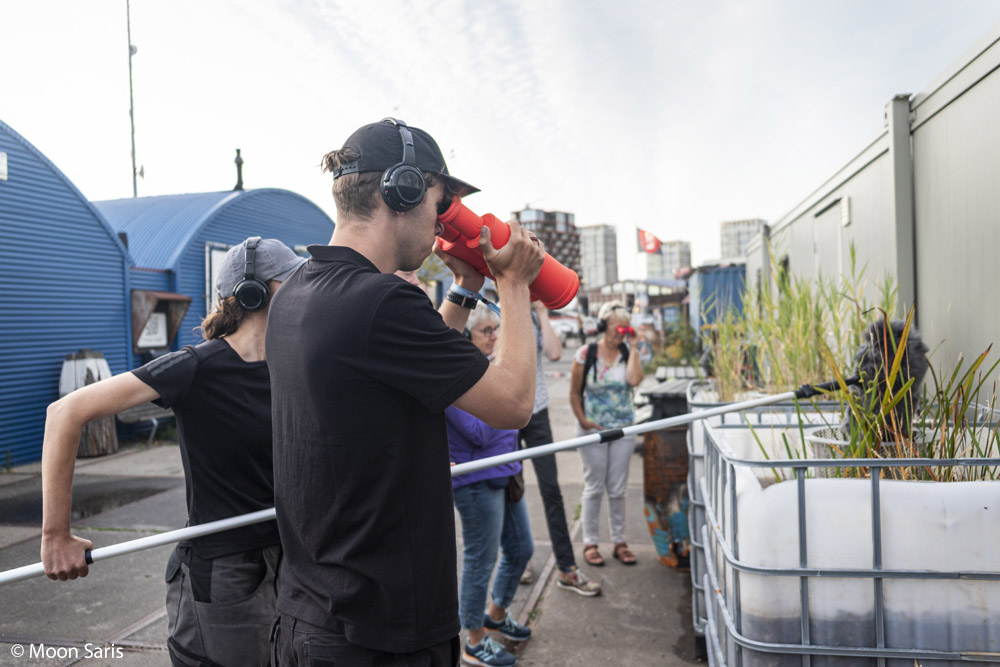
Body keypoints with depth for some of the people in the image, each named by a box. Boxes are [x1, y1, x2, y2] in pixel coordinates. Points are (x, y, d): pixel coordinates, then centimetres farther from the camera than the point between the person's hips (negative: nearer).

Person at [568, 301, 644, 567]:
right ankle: (590, 543, 18)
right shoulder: (585, 354, -6)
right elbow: (574, 393, -1)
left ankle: (619, 542, 23)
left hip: (623, 429, 2)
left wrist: (632, 348, -13)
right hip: (594, 430, -2)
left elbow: (635, 379, -19)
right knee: (594, 488, 5)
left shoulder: (628, 353, 1)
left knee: (618, 490, 10)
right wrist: (582, 421, -10)